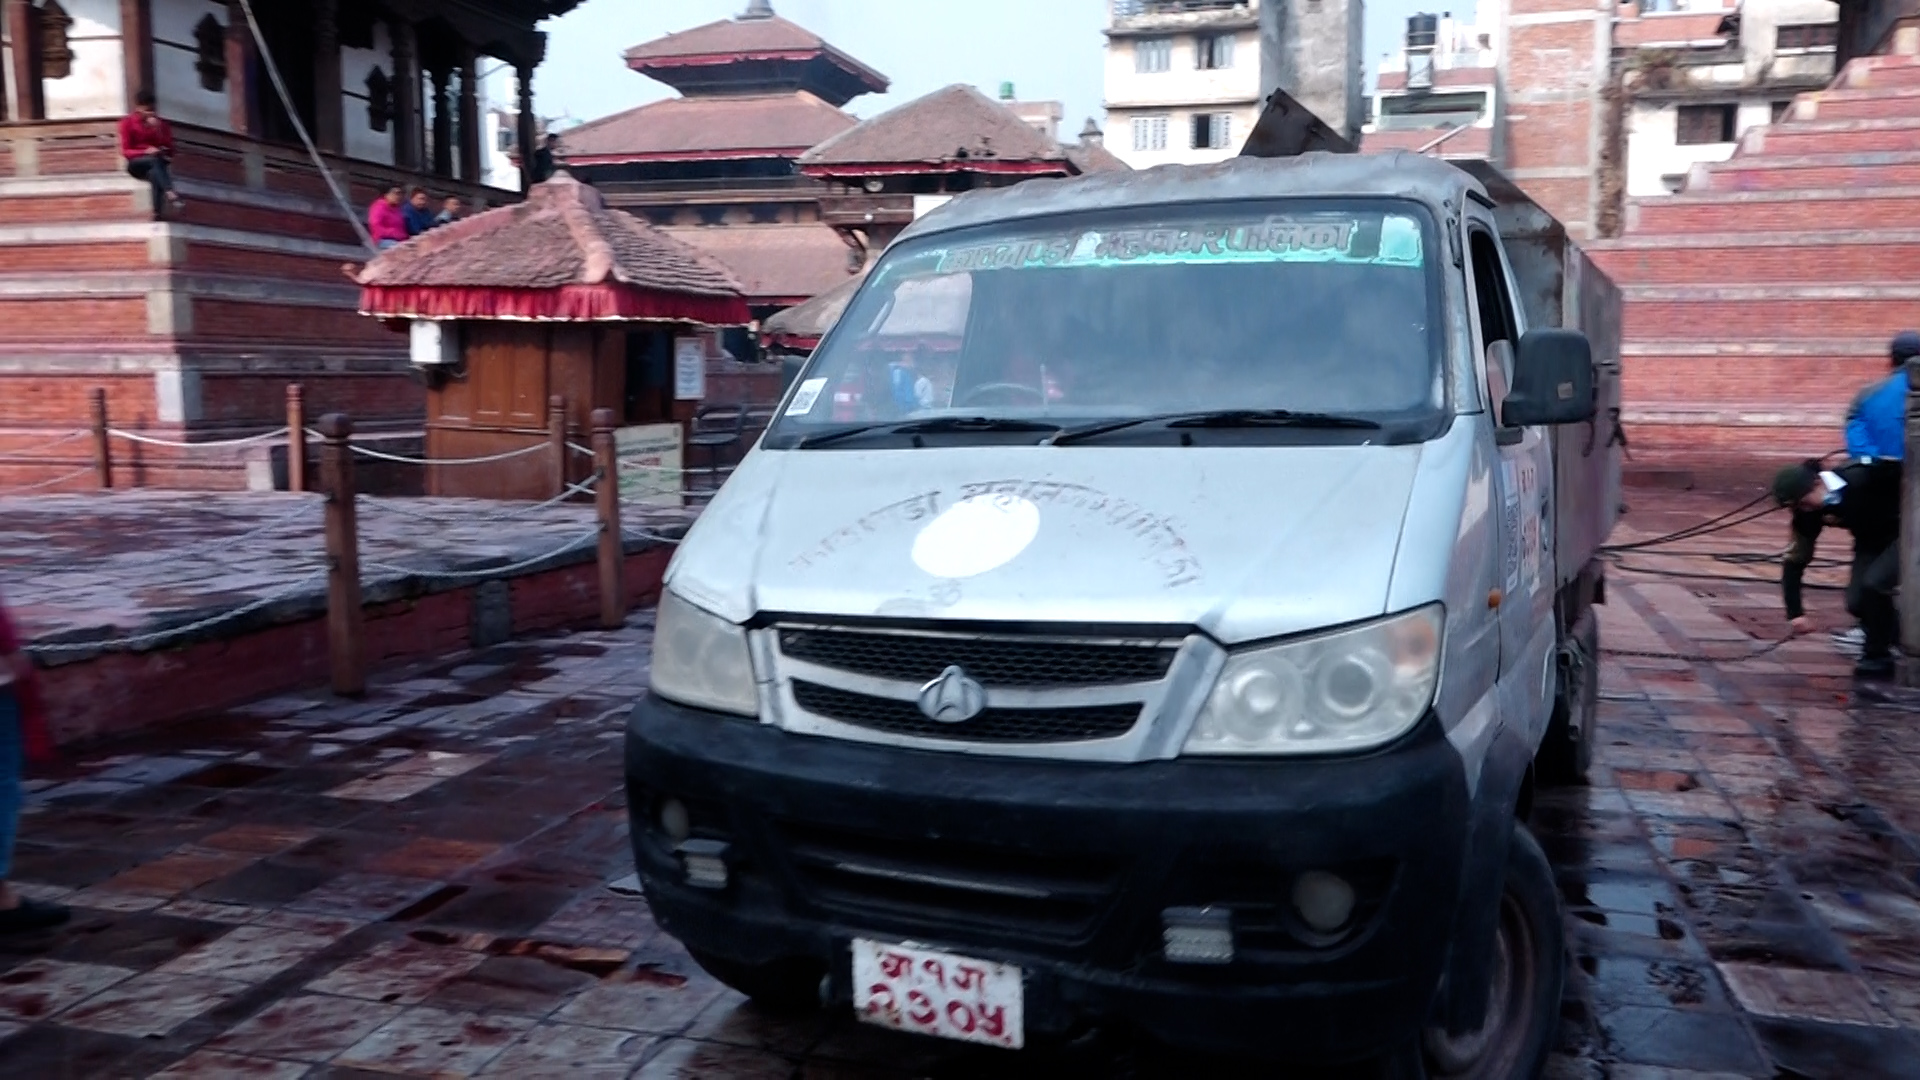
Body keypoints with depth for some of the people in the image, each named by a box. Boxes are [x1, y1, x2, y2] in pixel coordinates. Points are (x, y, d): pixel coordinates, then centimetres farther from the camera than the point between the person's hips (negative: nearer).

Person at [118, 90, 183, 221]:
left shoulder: (160, 122, 7)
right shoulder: (127, 122, 1)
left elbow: (168, 148, -3)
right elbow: (126, 151, -3)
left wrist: (157, 129, -15)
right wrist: (146, 152, -21)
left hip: (158, 164, 2)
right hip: (137, 164, -2)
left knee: (154, 173, -36)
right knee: (154, 160, -36)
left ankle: (158, 213, -49)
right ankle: (170, 194, -57)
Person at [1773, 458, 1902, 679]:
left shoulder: (1862, 478, -32)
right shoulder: (1809, 513, -15)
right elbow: (1795, 561, -10)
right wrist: (1795, 612, -16)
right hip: (1871, 540, 6)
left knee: (1874, 584, -24)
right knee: (1857, 602, -8)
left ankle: (1878, 659, -5)